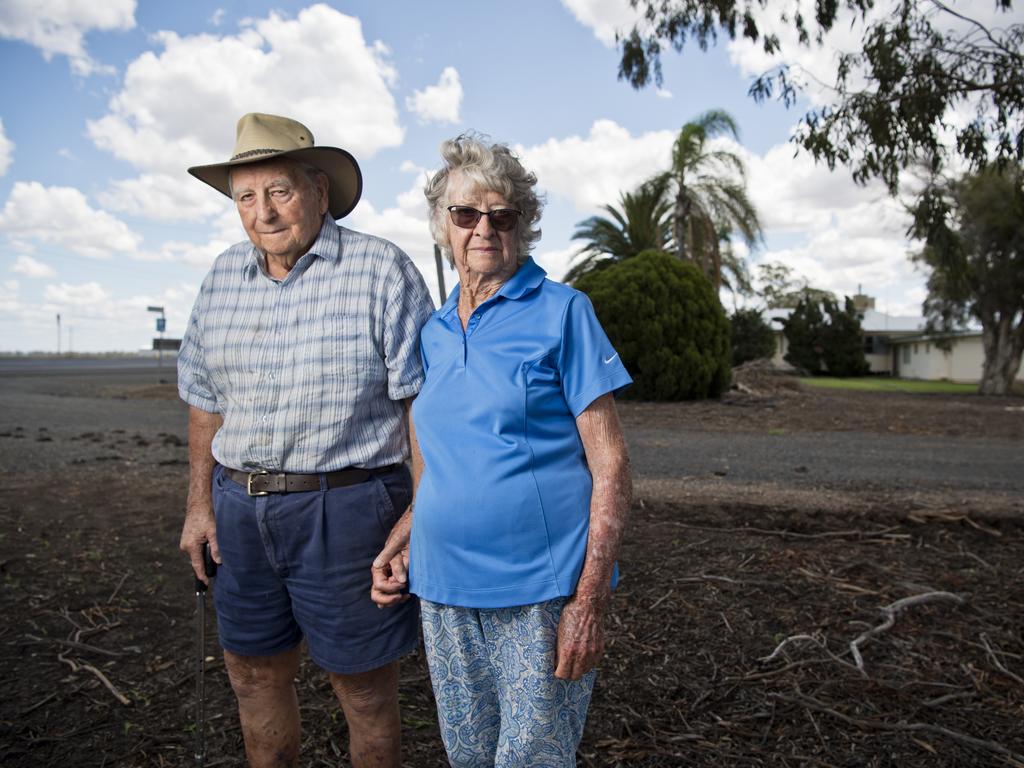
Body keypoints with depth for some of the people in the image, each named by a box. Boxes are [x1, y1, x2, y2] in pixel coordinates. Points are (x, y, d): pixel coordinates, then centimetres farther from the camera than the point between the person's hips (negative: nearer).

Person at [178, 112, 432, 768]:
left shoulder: (381, 270, -9)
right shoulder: (224, 276, 9)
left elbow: (424, 399, -11)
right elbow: (206, 397, 16)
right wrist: (202, 503, 13)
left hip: (345, 508, -5)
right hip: (241, 507, 6)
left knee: (364, 683, 9)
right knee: (254, 671, 21)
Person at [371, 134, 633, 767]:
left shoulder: (562, 312, -7)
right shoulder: (435, 333, 10)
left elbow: (610, 464, -10)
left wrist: (590, 600, -16)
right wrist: (399, 543, 5)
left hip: (540, 594, -5)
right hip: (444, 593, 6)